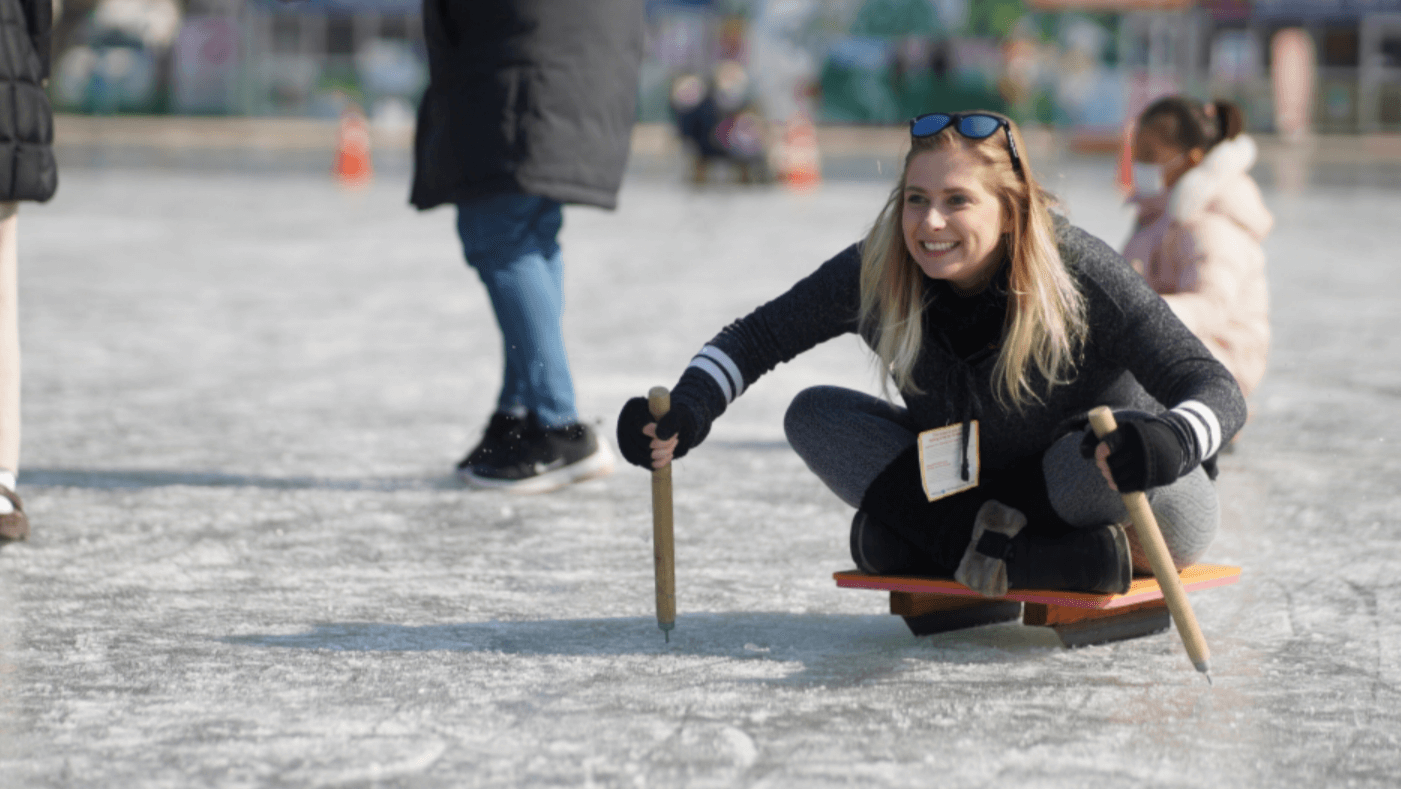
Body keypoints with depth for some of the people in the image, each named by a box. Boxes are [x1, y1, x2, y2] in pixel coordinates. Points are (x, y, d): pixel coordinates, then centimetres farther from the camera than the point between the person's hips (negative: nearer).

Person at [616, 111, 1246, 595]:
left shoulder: (1077, 275, -27)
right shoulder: (876, 273, -16)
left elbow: (1216, 388, -30)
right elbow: (756, 338, -5)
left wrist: (1170, 440, -54)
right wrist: (689, 410, -25)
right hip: (973, 490, 5)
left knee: (1110, 451, -38)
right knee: (813, 415, -10)